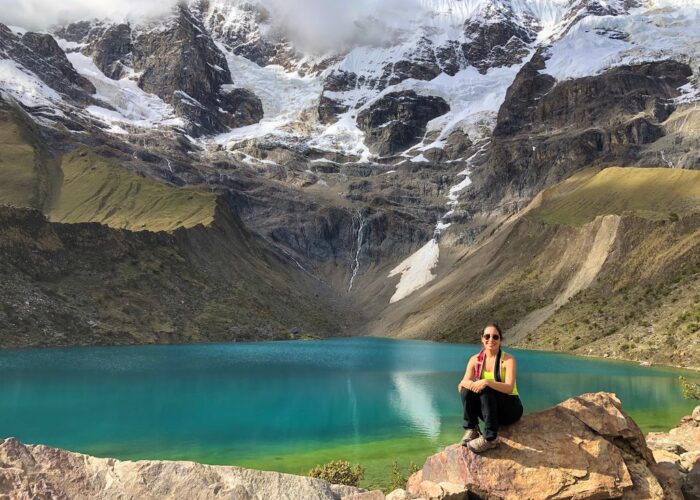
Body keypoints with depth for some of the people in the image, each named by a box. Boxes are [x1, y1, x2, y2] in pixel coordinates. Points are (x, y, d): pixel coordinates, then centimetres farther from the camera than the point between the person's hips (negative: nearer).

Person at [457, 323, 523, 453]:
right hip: (488, 410, 4)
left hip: (510, 408, -4)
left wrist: (487, 382, -41)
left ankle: (490, 438, -30)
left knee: (486, 391, -32)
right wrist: (469, 384, -34)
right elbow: (462, 384, -10)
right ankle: (471, 429, -15)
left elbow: (509, 388, -26)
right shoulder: (475, 359, -1)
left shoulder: (508, 359, -13)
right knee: (467, 390, -22)